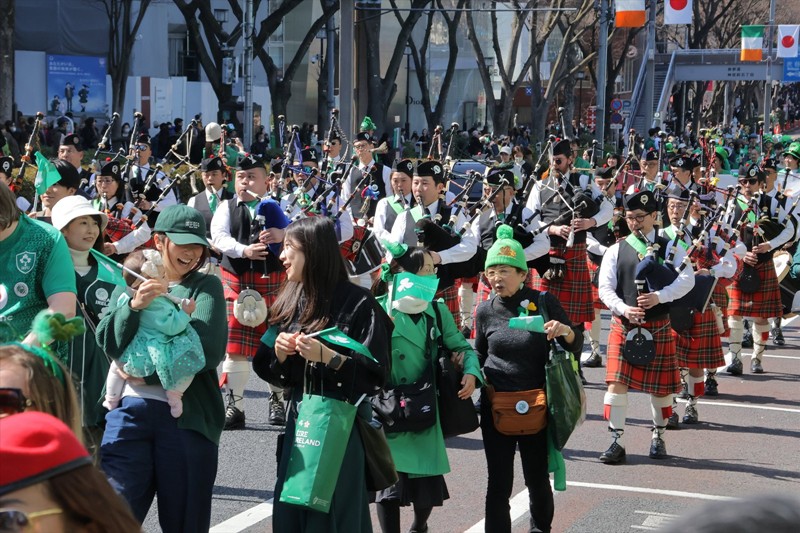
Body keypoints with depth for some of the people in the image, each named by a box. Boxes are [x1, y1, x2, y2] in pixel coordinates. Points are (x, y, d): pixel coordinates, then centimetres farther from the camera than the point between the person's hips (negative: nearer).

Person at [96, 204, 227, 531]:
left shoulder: (207, 287, 6)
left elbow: (208, 352, -9)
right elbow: (109, 343, -1)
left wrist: (144, 373, -9)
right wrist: (134, 305, -19)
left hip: (187, 415, -1)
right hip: (130, 407, 1)